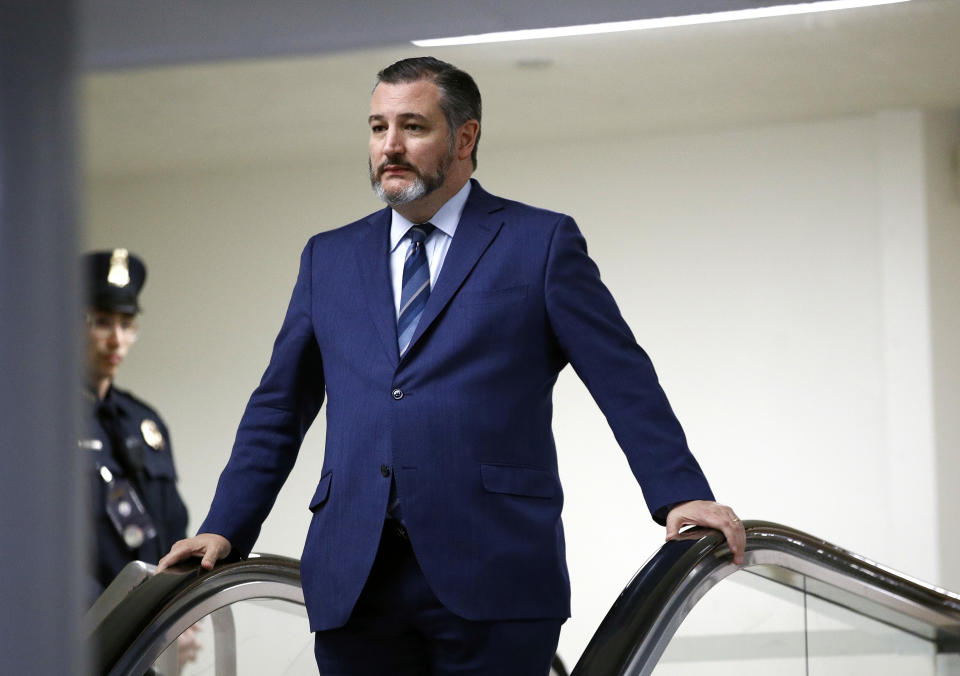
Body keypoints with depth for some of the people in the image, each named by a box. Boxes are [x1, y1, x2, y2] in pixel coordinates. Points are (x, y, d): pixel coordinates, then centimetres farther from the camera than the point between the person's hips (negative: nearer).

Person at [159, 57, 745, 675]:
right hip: (352, 586, 4)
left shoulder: (542, 243, 8)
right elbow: (279, 409, 20)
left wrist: (682, 496, -6)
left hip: (491, 578, -3)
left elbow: (626, 385, 4)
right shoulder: (329, 258, 19)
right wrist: (225, 530, 10)